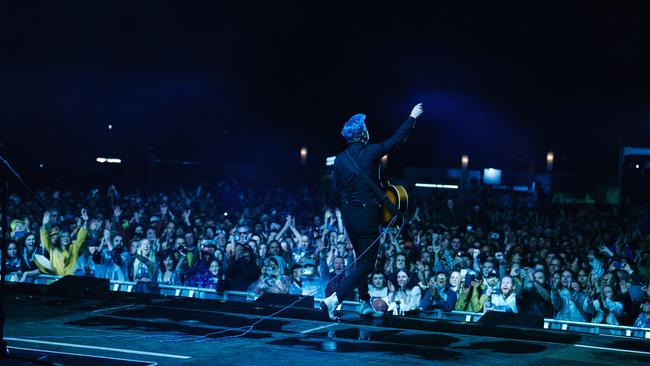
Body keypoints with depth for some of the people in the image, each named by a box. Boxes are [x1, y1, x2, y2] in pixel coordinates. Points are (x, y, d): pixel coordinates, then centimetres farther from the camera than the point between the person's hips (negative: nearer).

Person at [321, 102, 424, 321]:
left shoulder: (340, 159, -3)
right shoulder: (371, 152, -15)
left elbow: (337, 187, 7)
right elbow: (397, 138, -4)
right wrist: (412, 117, 10)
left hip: (348, 214, 6)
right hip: (368, 216, -6)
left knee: (361, 259, 24)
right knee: (366, 264, -1)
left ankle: (364, 299, 34)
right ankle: (333, 300, -16)